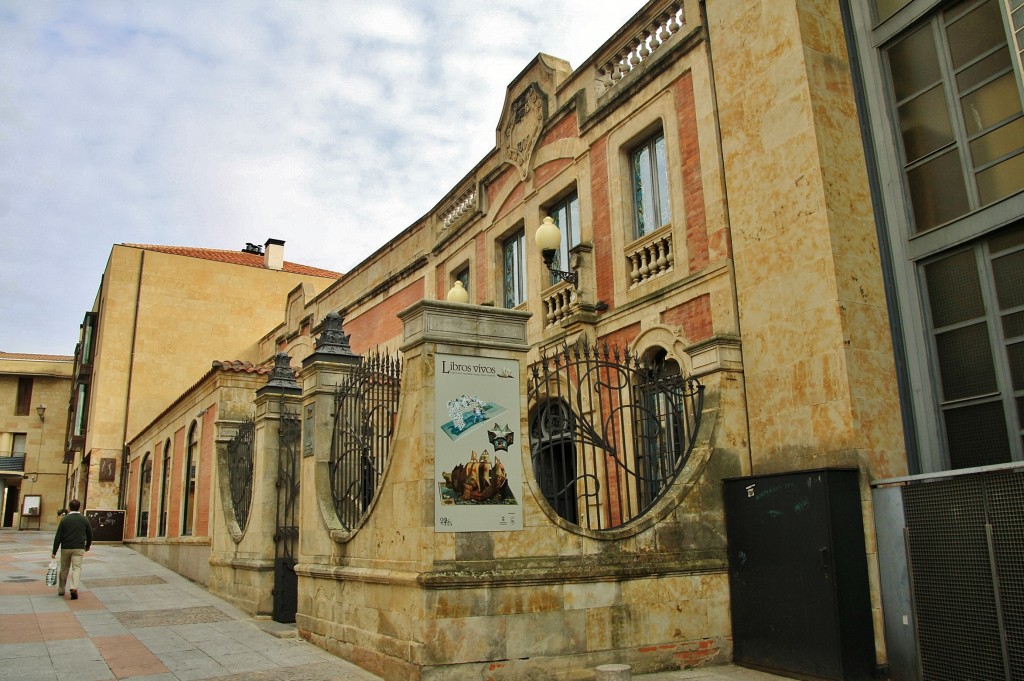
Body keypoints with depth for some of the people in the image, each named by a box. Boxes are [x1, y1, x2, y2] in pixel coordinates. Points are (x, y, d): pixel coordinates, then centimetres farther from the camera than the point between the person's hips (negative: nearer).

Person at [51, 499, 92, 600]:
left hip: (66, 548, 0)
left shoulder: (64, 519, -4)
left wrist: (54, 552, -2)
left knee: (64, 569, 14)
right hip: (79, 548, 0)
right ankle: (74, 588, -21)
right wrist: (88, 546, 27)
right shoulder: (84, 519, 2)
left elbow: (58, 536, -6)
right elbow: (90, 535, 10)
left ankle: (61, 590, 24)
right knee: (77, 568, -2)